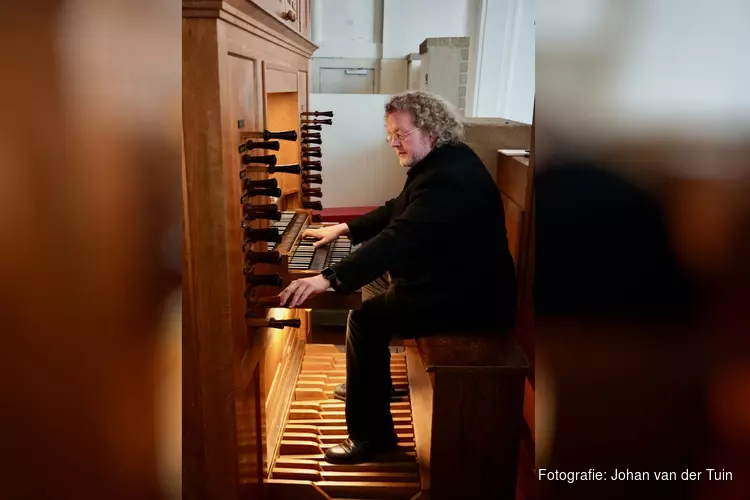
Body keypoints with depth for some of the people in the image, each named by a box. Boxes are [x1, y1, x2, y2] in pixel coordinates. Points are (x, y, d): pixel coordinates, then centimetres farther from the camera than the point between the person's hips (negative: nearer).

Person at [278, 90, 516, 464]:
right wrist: (344, 229, 13)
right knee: (374, 281, 21)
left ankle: (372, 435, -1)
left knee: (365, 320, -15)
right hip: (453, 278, 11)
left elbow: (401, 237, -36)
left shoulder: (449, 176, -26)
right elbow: (397, 212, 18)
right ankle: (368, 383, 34)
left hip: (468, 298, -11)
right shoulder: (440, 162, 8)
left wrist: (329, 279, -40)